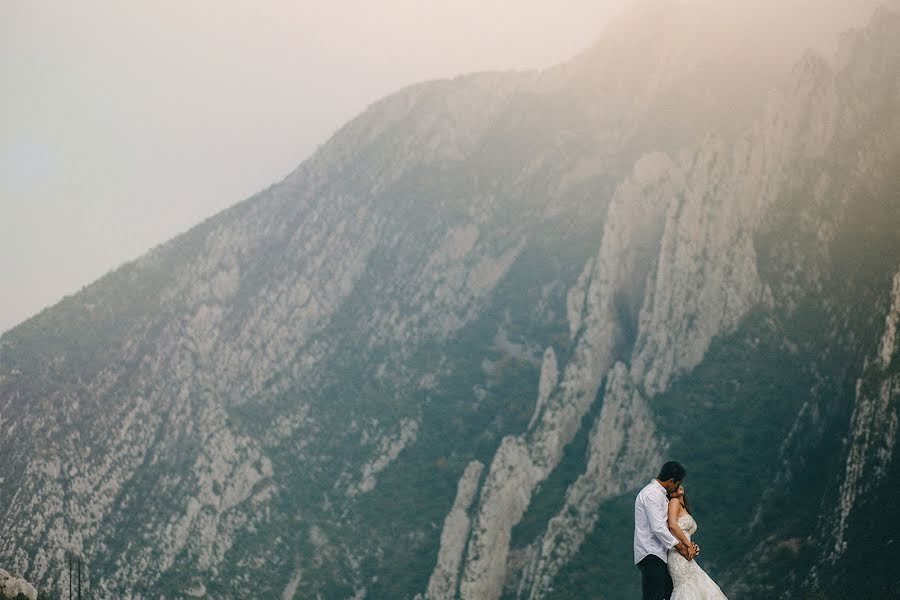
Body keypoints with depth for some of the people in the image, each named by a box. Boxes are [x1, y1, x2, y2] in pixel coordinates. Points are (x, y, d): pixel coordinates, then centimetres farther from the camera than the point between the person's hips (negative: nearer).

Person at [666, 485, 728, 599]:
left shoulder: (684, 509, 24)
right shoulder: (674, 502, -1)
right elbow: (672, 525, -17)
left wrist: (692, 546, 1)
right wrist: (688, 545, -12)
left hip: (685, 557, 8)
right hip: (678, 555, -8)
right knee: (687, 590, -11)